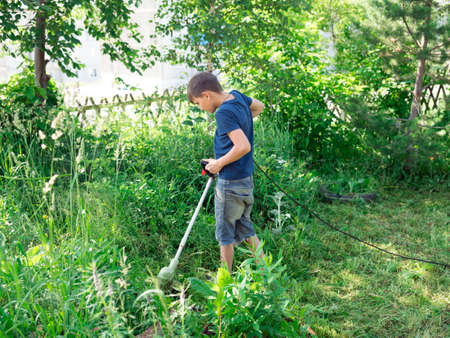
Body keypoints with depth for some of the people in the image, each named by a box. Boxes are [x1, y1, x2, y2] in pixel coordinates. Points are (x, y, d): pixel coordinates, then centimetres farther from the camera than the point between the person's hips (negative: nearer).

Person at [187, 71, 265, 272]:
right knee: (244, 227, 20)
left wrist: (219, 163, -17)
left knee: (225, 233, 7)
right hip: (247, 178, 9)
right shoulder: (237, 96, 4)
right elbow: (259, 107, 24)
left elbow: (243, 146, -30)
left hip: (230, 183, -9)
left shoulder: (223, 112, -22)